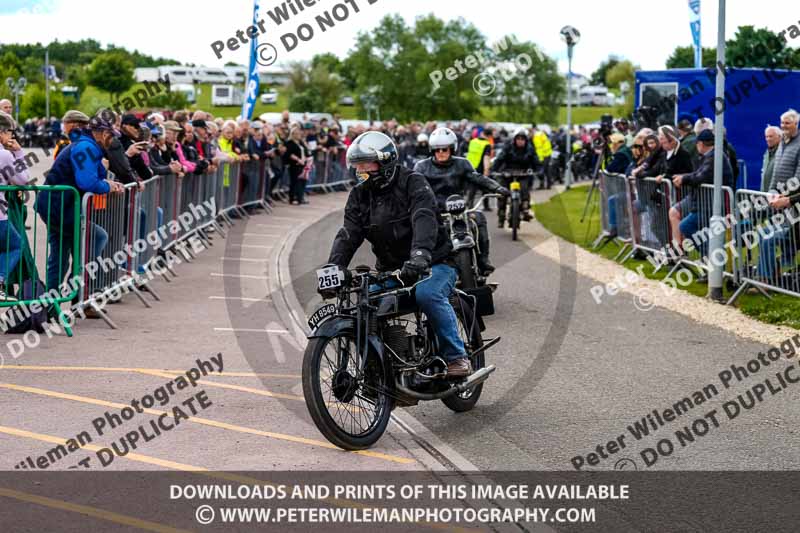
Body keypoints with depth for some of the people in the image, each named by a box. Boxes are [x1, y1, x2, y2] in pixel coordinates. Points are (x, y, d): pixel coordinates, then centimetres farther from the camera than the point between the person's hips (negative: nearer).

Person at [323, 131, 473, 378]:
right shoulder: (359, 195, 8)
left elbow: (424, 221, -28)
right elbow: (348, 235, -3)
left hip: (433, 263, -6)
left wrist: (419, 256, -47)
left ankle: (456, 357, -22)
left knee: (427, 294, -35)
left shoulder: (413, 183, -11)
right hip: (390, 269, 6)